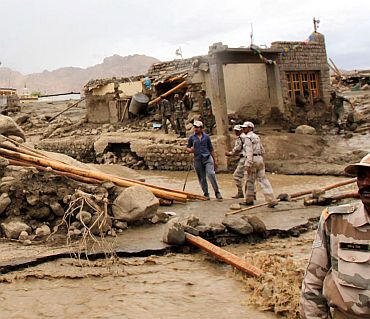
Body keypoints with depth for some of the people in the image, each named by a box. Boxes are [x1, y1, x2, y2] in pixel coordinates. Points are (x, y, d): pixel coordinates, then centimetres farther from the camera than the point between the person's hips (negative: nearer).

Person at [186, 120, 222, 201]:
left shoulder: (206, 137, 7)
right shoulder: (192, 138, 7)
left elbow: (211, 149, 12)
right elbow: (187, 148, 14)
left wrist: (215, 160, 11)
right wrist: (190, 150, -11)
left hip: (207, 158, -1)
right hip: (197, 160, 2)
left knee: (211, 174, -18)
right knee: (202, 178, 6)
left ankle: (217, 192, -10)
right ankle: (206, 194, 18)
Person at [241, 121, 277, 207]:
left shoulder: (248, 137, -9)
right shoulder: (257, 137, 18)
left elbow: (249, 151, -18)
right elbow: (262, 151, 20)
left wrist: (248, 165, -22)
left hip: (252, 160, -8)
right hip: (260, 159, 8)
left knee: (250, 180, 7)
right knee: (263, 180, 3)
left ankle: (249, 200, 20)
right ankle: (272, 200, -6)